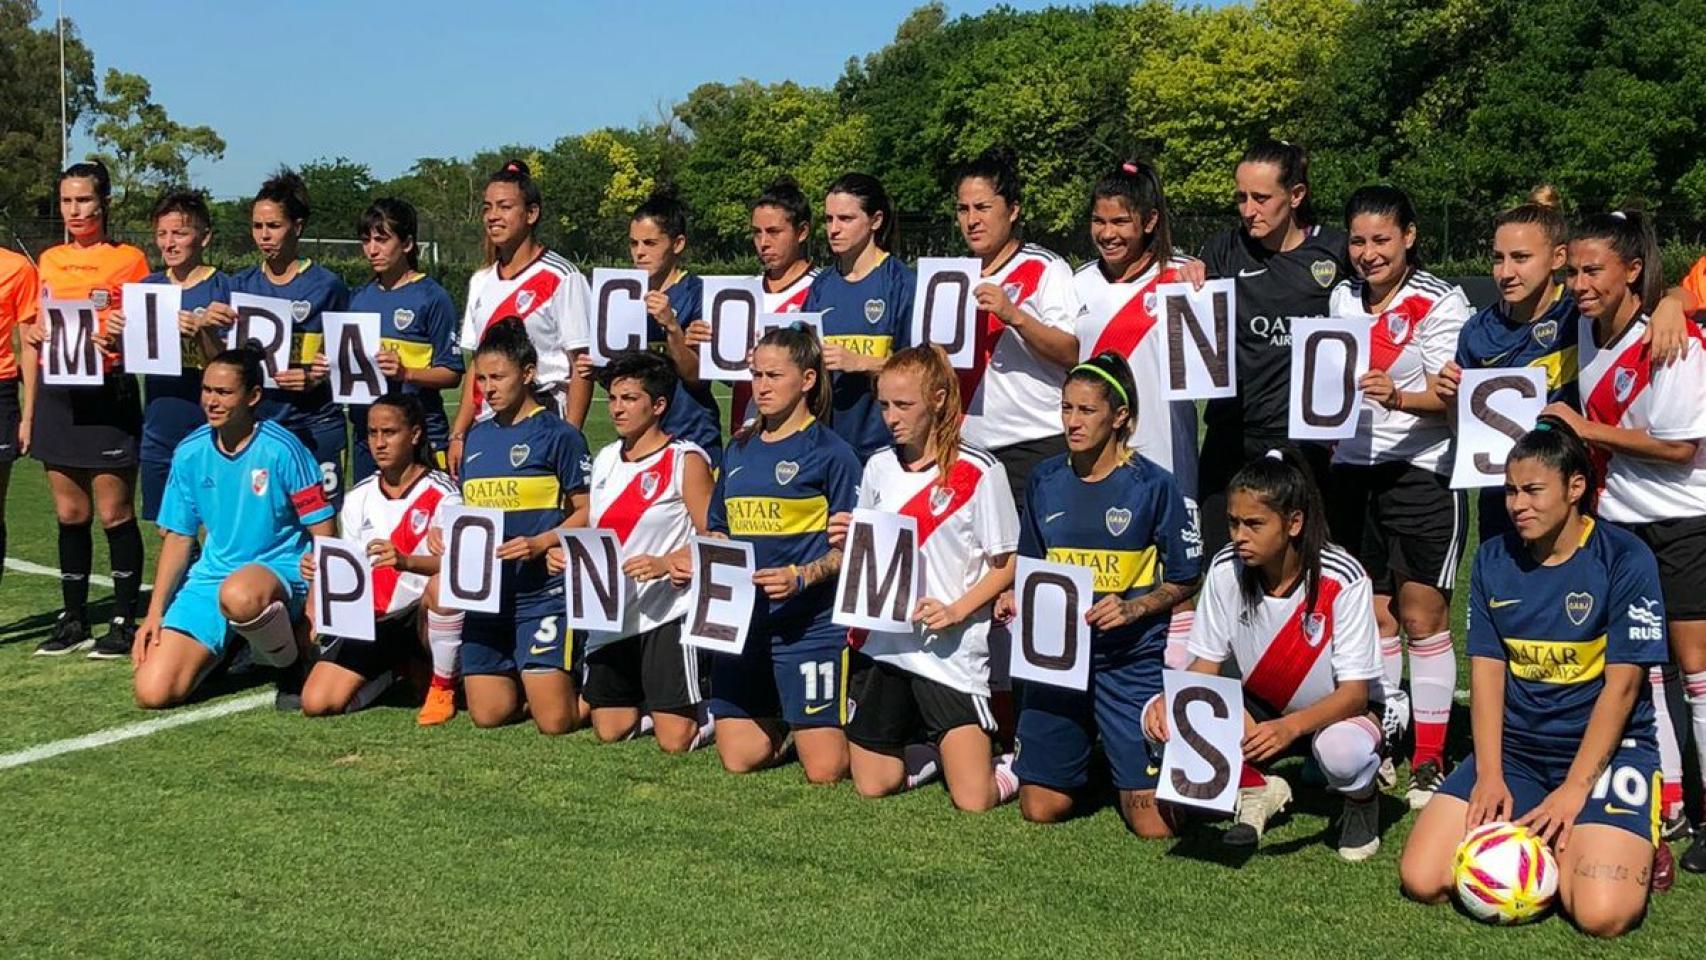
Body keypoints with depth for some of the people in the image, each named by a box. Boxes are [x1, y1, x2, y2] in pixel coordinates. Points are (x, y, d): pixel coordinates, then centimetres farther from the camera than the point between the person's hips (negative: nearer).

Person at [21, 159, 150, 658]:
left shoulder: (128, 259, -2)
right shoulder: (49, 260, 14)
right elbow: (35, 335, 20)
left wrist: (116, 341, -22)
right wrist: (29, 410, 6)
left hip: (107, 396, -5)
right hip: (57, 396, 5)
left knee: (115, 513, -2)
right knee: (69, 513, 10)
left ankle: (125, 621, 6)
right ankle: (73, 620, 18)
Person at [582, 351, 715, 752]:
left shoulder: (685, 460, -7)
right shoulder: (605, 459, 12)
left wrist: (665, 564, -25)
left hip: (666, 613, -6)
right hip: (611, 613, 6)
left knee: (676, 741, -9)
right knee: (609, 731, 7)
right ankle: (654, 702, 34)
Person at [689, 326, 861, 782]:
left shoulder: (830, 451, -6)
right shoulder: (739, 449, 13)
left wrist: (802, 577, -24)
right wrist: (695, 564, 2)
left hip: (808, 624, -6)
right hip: (739, 620, 6)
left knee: (824, 770, -5)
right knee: (739, 759, 6)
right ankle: (782, 722, 36)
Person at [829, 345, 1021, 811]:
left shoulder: (979, 472, -8)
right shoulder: (879, 467, 8)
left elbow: (1006, 565, -5)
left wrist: (955, 611, -18)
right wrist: (846, 546, -5)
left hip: (950, 653, -5)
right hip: (881, 645, 5)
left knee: (974, 800, -11)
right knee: (872, 786, 9)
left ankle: (1014, 758, 21)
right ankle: (927, 749, 37)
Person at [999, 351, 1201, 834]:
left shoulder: (1152, 485, -6)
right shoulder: (1045, 481, 5)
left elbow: (1185, 580, -1)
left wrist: (1134, 608, -17)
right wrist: (1015, 596, -3)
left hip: (1132, 661, -3)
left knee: (1154, 824, -8)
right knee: (1041, 808, 2)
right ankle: (1084, 757, 34)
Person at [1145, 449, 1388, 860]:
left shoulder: (1342, 580, -26)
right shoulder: (1226, 570, -14)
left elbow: (1355, 692, -25)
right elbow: (1205, 666, -7)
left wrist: (1291, 726, -44)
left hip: (1337, 711, -4)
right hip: (1261, 713, 4)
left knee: (1341, 750, -41)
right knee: (1158, 715, -21)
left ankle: (1362, 799, 0)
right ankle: (1257, 790, 5)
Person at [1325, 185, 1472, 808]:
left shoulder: (1441, 302, -6)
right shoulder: (1342, 298, 11)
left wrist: (1398, 397, -30)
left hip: (1423, 472, -5)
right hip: (1352, 471, 5)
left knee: (1422, 617, -2)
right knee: (1371, 613, 8)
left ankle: (1429, 758, 6)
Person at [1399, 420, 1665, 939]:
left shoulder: (1625, 559, -9)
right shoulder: (1493, 560, 4)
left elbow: (1621, 685, -11)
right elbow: (1487, 670, 3)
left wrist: (1573, 790, -17)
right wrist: (1489, 774, -10)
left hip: (1607, 746, -4)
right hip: (1515, 746, 4)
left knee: (1601, 913, -26)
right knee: (1421, 880, -13)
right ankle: (1546, 843, 10)